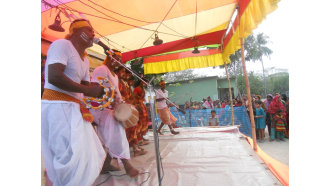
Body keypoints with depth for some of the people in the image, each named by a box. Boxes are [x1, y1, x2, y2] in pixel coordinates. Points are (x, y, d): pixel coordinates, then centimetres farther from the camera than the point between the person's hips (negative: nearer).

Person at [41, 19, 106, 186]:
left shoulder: (85, 60, 20)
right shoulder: (62, 44, -7)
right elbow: (54, 77, -21)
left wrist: (99, 91, -3)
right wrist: (88, 90, -18)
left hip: (74, 108, 9)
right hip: (57, 107, -9)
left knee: (87, 154, 13)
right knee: (72, 157, -7)